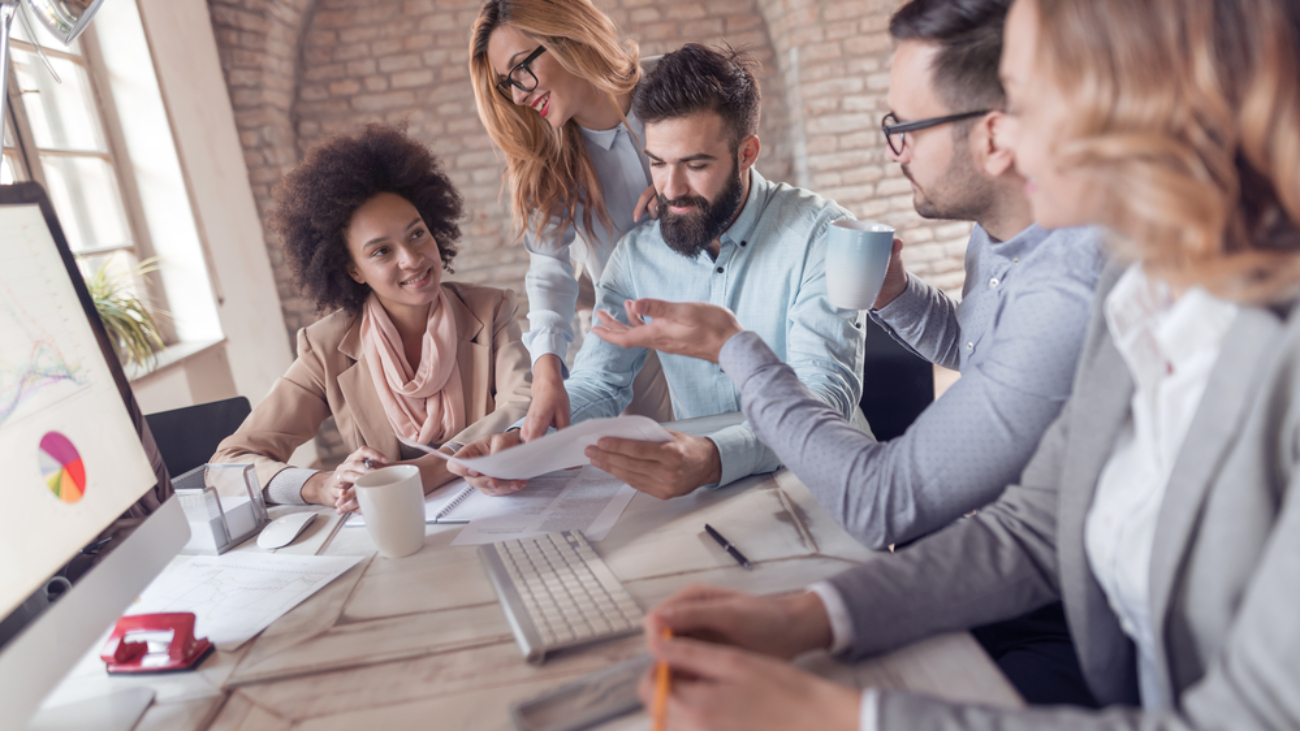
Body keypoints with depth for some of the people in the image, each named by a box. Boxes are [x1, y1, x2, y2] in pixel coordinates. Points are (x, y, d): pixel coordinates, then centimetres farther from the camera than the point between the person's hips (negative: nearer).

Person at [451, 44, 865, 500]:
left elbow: (826, 394, -21)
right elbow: (597, 385, 3)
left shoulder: (818, 235, -11)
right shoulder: (638, 255, 2)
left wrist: (713, 459, -39)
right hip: (695, 497, 2)